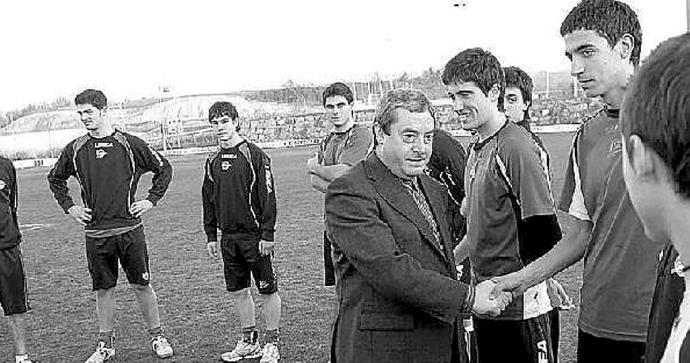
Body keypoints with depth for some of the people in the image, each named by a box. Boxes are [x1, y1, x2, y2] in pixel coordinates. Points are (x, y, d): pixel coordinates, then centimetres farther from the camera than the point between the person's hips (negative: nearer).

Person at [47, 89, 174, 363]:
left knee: (142, 285, 5)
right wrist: (69, 207, 11)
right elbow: (55, 179, 22)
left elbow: (164, 169, 7)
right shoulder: (75, 149, 5)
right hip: (95, 232, 2)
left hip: (129, 229, -2)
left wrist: (151, 200, 1)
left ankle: (157, 336, 19)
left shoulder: (129, 144, -3)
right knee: (104, 289, 9)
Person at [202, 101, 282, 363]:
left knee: (268, 290, 2)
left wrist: (268, 234, -14)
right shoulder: (212, 161, 9)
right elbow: (208, 201, 16)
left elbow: (268, 196, -11)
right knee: (238, 290, 12)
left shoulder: (254, 155, -8)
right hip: (229, 237, 6)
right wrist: (211, 236, 12)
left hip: (254, 234, -6)